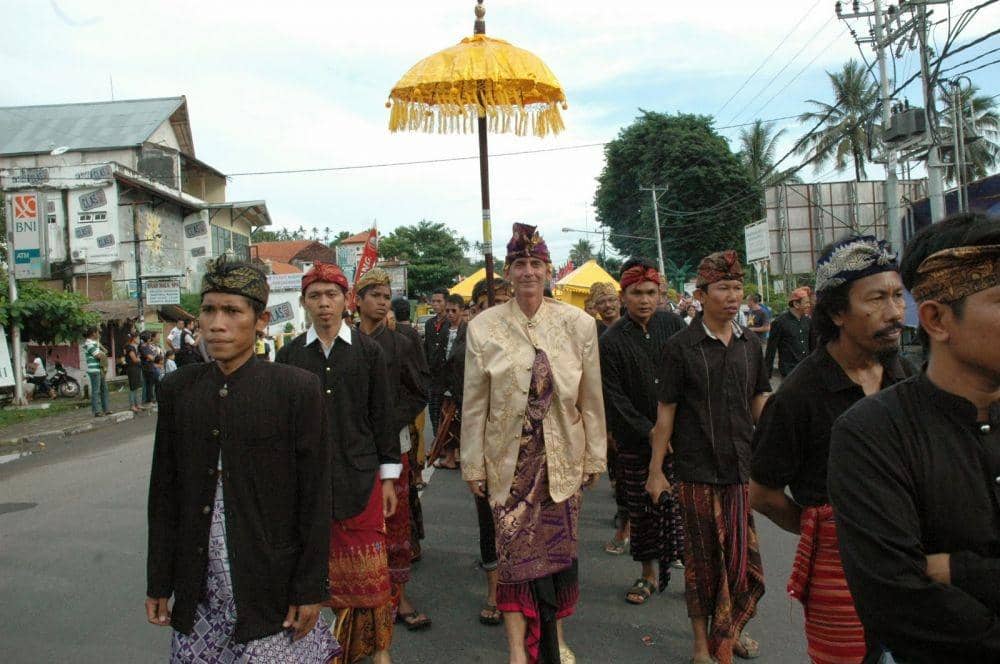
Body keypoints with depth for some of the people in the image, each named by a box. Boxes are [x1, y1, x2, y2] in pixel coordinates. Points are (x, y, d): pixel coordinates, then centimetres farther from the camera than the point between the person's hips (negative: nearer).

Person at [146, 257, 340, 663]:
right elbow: (164, 493, 8)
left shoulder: (297, 390, -8)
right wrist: (159, 583, 9)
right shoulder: (178, 389, 3)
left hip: (270, 593, -3)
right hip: (198, 594, 4)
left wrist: (310, 590, -6)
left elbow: (314, 498, -6)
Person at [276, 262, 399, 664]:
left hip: (361, 475, -1)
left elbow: (382, 416, 3)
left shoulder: (368, 351, 1)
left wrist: (388, 477, 2)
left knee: (368, 567, 4)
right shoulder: (290, 354, 5)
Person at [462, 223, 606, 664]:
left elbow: (591, 400, 3)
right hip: (509, 459, -1)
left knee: (559, 549, 11)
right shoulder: (483, 328, -5)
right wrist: (473, 465, 1)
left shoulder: (578, 324, -2)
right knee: (515, 551, 1)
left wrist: (594, 457, 6)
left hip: (562, 457, 2)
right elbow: (474, 404, 0)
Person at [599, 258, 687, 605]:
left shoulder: (673, 324, 2)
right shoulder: (612, 341, -5)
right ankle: (650, 573, 26)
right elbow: (614, 398, -7)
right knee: (642, 509, 9)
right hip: (636, 442, -1)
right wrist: (650, 432, -11)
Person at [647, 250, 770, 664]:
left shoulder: (750, 344, 7)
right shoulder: (680, 347, -6)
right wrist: (655, 470, -3)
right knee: (703, 560, 8)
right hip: (698, 472, -4)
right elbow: (665, 413, -4)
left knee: (746, 560, 7)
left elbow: (761, 404, 12)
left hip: (743, 468, 4)